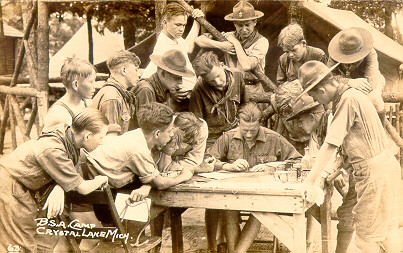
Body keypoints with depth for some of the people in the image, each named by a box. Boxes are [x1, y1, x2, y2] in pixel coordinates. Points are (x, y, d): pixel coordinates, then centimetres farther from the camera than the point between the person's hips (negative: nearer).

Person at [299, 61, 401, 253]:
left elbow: (330, 146, -18)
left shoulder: (348, 100, -16)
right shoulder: (351, 96, 14)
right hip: (386, 165, 10)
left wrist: (309, 182, -15)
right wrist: (328, 173, 15)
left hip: (374, 172, -10)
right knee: (388, 229, 17)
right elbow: (348, 146, 19)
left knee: (366, 237, 0)